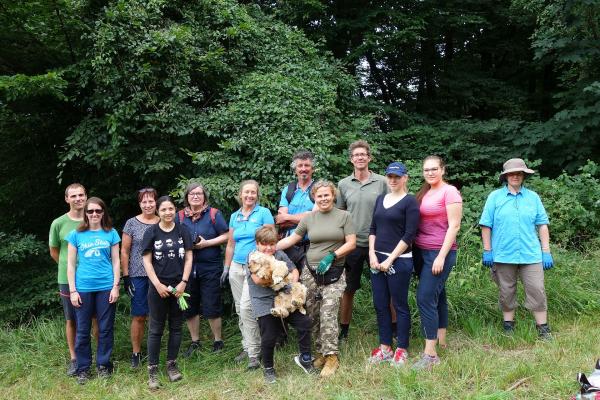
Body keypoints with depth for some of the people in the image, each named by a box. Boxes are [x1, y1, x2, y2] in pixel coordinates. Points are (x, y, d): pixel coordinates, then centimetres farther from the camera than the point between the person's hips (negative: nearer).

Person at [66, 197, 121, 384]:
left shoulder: (111, 234, 4)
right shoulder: (76, 235, 4)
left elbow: (116, 262, 6)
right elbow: (70, 264, 4)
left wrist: (115, 286, -1)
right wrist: (72, 290, -2)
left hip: (106, 287, 0)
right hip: (83, 288, 0)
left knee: (105, 328, 7)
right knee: (82, 330, 6)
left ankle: (103, 365, 22)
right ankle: (83, 368, 19)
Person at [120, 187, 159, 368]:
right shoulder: (132, 223, 1)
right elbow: (124, 251, 2)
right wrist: (126, 276, -3)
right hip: (138, 277, -2)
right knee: (139, 316, 2)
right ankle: (136, 353, 16)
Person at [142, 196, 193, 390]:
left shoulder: (183, 230, 2)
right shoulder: (151, 232, -1)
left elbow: (188, 258, 2)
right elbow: (147, 261, -2)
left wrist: (183, 282, -7)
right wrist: (158, 284, -10)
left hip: (179, 286, 2)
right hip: (158, 286, -2)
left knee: (176, 327, 10)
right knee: (156, 328, 3)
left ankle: (172, 365, 22)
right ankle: (152, 370, 10)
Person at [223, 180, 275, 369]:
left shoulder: (263, 213, -2)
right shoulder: (234, 216, 13)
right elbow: (230, 244, 17)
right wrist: (226, 267, 14)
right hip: (237, 267, 6)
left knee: (247, 306, -15)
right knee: (240, 309, 9)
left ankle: (254, 353, -5)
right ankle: (247, 347, 22)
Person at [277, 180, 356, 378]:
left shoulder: (344, 216, 1)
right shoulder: (309, 218, 7)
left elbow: (351, 243, -2)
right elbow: (291, 239, 10)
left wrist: (331, 256, -13)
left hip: (334, 273, -3)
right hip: (311, 272, 3)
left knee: (328, 315, -12)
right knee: (312, 316, 5)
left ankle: (331, 357, -1)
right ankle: (320, 352, 19)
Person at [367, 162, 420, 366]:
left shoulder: (410, 201, -5)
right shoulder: (380, 199, 12)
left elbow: (409, 235, -11)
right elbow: (373, 229, 13)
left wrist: (390, 260, -13)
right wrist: (372, 255, -1)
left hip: (399, 261, -6)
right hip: (377, 259, 6)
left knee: (400, 305, 3)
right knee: (380, 305, 10)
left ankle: (402, 349, 16)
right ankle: (385, 347, 22)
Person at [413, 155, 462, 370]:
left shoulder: (450, 192, -8)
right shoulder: (424, 193, 12)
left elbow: (454, 226, -13)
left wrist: (441, 256, -17)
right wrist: (414, 249, 4)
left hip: (439, 253, -7)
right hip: (420, 251, 7)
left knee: (425, 298, -12)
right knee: (437, 295, 17)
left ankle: (430, 353, -6)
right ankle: (441, 339, 30)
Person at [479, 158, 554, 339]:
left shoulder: (533, 197, 8)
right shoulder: (495, 196, 3)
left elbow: (542, 225, 8)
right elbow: (486, 225, 2)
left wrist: (546, 251, 3)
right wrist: (487, 251, -3)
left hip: (531, 254, 1)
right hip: (503, 255, -1)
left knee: (537, 291, -1)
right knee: (506, 293, 9)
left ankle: (543, 328, 11)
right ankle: (508, 327, 22)